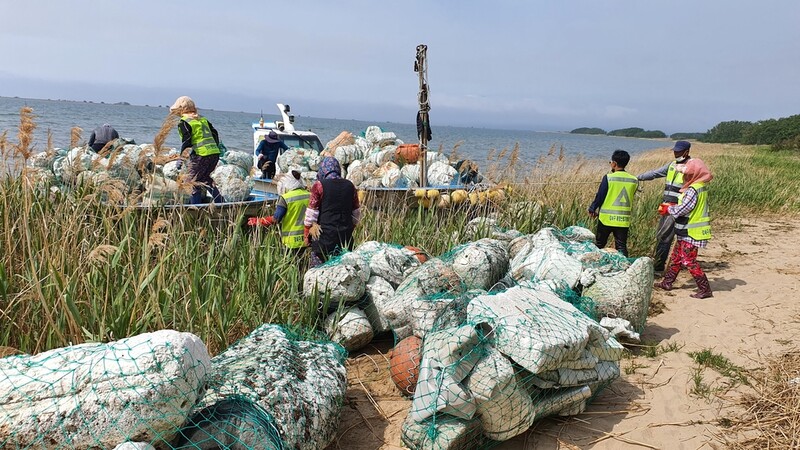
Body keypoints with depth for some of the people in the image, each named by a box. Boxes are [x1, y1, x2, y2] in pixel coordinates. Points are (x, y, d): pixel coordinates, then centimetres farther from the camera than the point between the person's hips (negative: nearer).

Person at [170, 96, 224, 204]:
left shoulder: (184, 122, -2)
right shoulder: (203, 119, 19)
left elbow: (186, 142, -9)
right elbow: (215, 133, 21)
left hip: (201, 154, -8)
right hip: (215, 153, 8)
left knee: (193, 180, 3)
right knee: (204, 177, 25)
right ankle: (219, 200, 19)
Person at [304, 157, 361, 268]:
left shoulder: (319, 185, -7)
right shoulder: (350, 186, 7)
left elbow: (312, 213, -6)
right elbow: (356, 213, 14)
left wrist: (307, 234, 5)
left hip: (324, 234, -4)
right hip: (346, 236, 4)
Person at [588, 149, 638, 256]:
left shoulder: (608, 178, -12)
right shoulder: (634, 180, 1)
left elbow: (599, 196, -7)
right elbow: (630, 199, 10)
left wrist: (592, 209, 6)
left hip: (607, 218, -3)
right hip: (624, 220, 3)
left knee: (599, 245, 12)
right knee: (622, 247, 6)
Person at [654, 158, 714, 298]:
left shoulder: (693, 190, -22)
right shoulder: (701, 187, 8)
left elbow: (682, 209, -22)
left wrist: (668, 209, -5)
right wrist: (671, 207, 8)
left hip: (691, 232, -10)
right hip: (687, 231, 10)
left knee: (688, 261, -5)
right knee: (676, 257, 17)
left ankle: (705, 289, 0)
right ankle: (667, 282, 28)